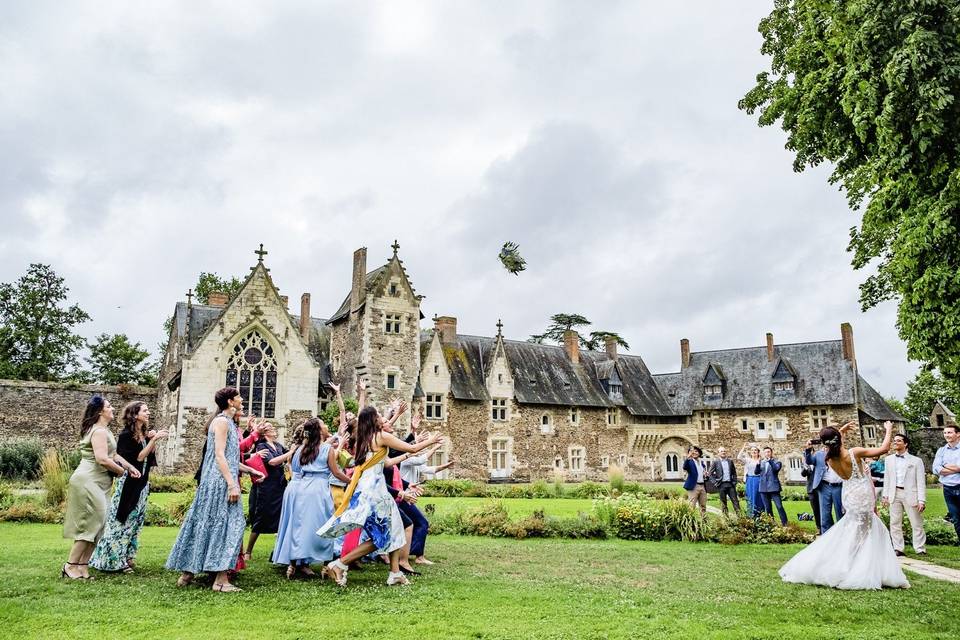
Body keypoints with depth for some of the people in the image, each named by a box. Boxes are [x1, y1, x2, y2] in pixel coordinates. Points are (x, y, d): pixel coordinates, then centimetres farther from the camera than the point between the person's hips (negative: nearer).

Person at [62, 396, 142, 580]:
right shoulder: (99, 431, -16)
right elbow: (103, 459, -25)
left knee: (96, 525, 11)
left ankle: (82, 566, 15)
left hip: (95, 483, 11)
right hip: (89, 482, -11)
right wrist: (122, 471, -10)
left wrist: (130, 467, 14)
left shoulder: (103, 430, 17)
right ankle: (70, 566, -1)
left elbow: (112, 454, 24)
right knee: (91, 525, -8)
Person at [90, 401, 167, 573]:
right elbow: (138, 457, -18)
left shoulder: (144, 435, 8)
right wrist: (154, 440, -20)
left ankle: (126, 556, 21)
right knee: (122, 520, -2)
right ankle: (115, 560, 7)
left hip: (142, 483, 8)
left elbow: (150, 460, 8)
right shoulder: (126, 435, -13)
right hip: (129, 483, -8)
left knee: (135, 521, 11)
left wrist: (153, 440, -3)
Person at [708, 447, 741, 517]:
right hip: (722, 485, -2)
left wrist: (734, 481, 4)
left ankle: (739, 516, 2)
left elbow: (734, 472, 15)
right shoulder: (716, 462, 0)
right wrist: (716, 482, -6)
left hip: (730, 484, 2)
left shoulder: (730, 461, 10)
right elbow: (711, 473, 1)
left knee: (735, 501, 0)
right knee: (723, 503, 3)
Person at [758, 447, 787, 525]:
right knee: (767, 508, 7)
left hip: (773, 487, -4)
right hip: (764, 488, 4)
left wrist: (770, 460, -22)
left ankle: (785, 524, -7)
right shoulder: (761, 462, 16)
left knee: (779, 506, -10)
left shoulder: (776, 462, 4)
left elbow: (776, 468, -16)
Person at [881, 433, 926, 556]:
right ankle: (898, 549, 11)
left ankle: (920, 549, 11)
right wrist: (885, 495, 7)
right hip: (894, 494, 3)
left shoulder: (916, 461, 1)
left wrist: (921, 500, -9)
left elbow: (921, 482, -3)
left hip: (910, 494, -3)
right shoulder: (889, 459, 12)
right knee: (895, 523, 5)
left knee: (916, 524, 2)